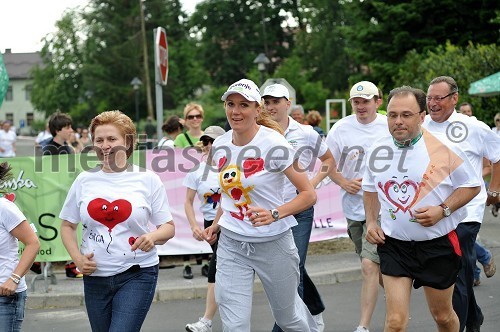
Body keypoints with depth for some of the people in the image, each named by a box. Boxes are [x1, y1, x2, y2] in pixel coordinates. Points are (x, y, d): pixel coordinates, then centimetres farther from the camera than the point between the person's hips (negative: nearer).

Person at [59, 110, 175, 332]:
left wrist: (153, 237, -20)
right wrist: (77, 258, -3)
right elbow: (67, 225, 14)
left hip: (137, 274, -3)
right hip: (95, 276, 4)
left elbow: (168, 227, 2)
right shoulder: (85, 180, 5)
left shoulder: (147, 179, -1)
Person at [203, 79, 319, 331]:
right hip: (231, 244, 4)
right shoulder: (220, 145, 2)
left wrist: (274, 214, -27)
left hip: (272, 242, -4)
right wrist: (217, 223, 10)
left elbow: (309, 195, -15)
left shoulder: (274, 145, -15)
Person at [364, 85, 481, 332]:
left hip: (438, 246, -1)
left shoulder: (442, 147, -12)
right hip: (393, 244, 2)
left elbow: (471, 185, -4)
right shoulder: (378, 149, 0)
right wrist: (371, 221, 4)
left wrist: (442, 210, -18)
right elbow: (370, 188, 18)